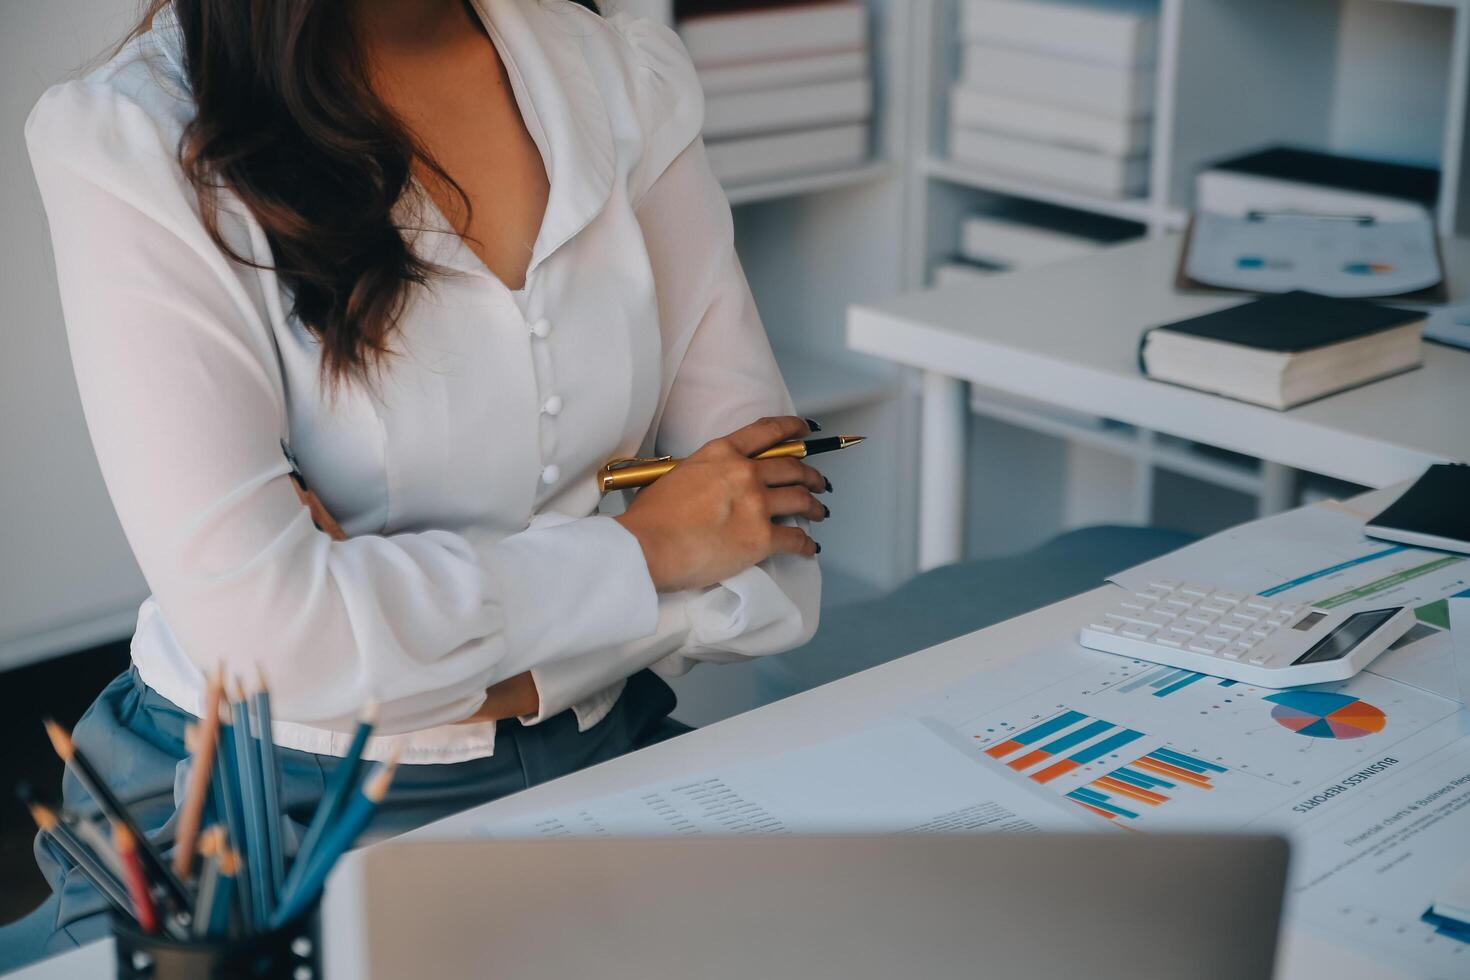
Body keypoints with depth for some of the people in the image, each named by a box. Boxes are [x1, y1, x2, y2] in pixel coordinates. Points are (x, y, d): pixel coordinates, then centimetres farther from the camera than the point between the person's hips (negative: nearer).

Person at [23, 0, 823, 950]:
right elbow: (262, 631, -24)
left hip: (595, 754, 5)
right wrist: (644, 545, -15)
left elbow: (774, 556, -1)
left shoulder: (628, 80, 1)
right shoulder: (132, 146, -13)